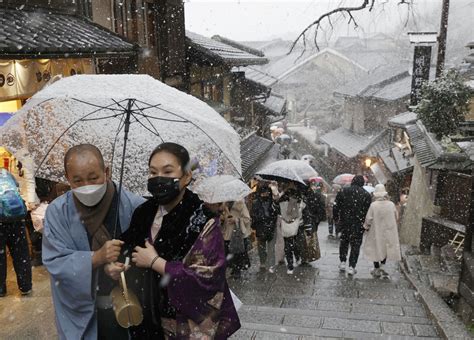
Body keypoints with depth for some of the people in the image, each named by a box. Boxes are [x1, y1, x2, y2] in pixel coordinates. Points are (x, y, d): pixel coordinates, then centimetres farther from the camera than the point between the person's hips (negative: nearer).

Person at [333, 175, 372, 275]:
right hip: (358, 224, -2)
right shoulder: (366, 194, -5)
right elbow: (368, 210, -6)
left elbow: (336, 206, 1)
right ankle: (351, 267, 4)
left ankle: (342, 263, 20)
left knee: (344, 242, 19)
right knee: (355, 244, 5)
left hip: (345, 222, 2)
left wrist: (336, 218, 12)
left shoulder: (343, 191, 0)